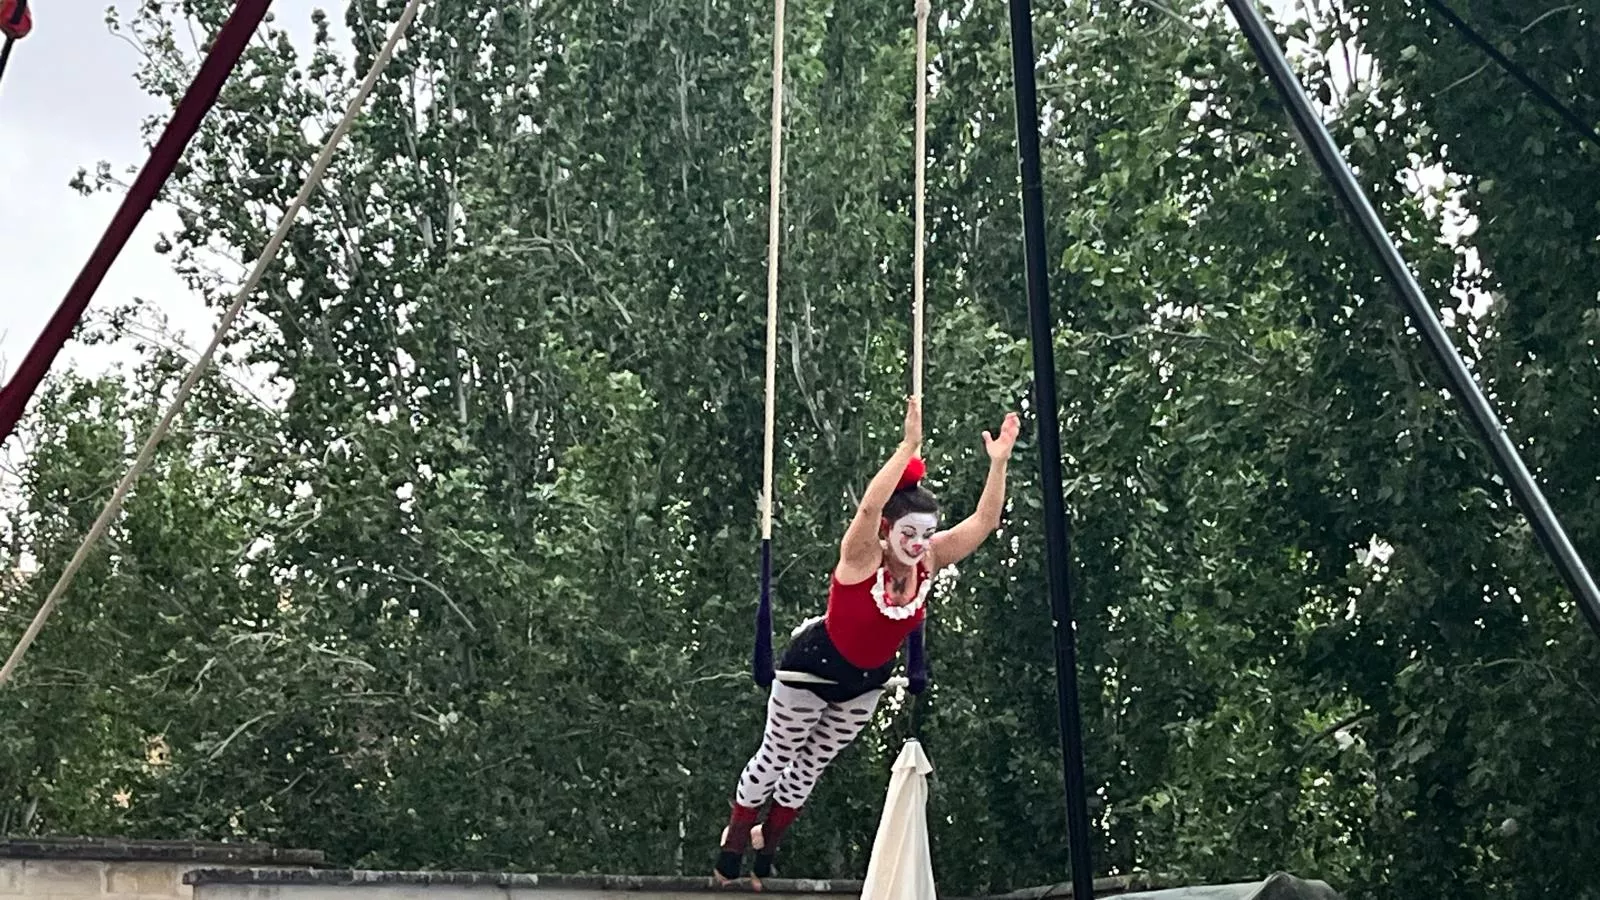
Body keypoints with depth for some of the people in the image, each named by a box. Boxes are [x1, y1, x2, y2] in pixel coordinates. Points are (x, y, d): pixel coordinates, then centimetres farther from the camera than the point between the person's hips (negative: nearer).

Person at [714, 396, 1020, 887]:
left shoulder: (929, 559, -17)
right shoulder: (862, 557, -32)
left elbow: (984, 520, -22)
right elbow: (868, 506, -53)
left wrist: (999, 461, -35)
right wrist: (909, 447, -58)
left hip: (867, 680, 5)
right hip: (814, 666, -5)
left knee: (813, 764, 20)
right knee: (776, 757, 11)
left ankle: (767, 839, 43)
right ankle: (735, 836, 36)